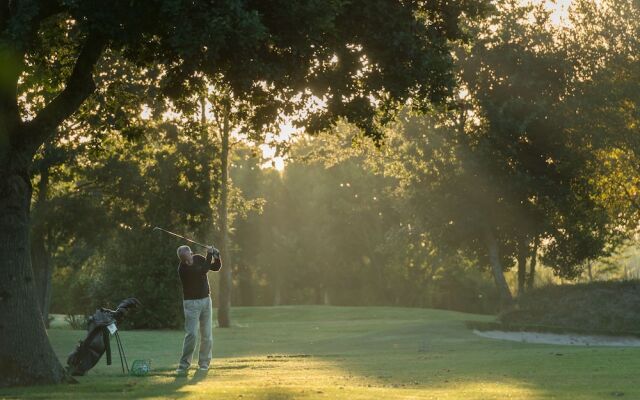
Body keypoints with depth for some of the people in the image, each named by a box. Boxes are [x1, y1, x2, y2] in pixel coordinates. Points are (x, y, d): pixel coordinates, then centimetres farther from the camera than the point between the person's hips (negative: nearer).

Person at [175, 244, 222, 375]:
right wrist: (209, 254, -21)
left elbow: (216, 267, 10)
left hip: (206, 300, 5)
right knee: (191, 334, -15)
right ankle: (184, 365, -11)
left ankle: (204, 363, 13)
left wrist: (217, 257, -8)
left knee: (207, 335, 4)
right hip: (191, 303, -5)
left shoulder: (198, 258, 0)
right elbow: (203, 270, -26)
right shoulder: (182, 268, -20)